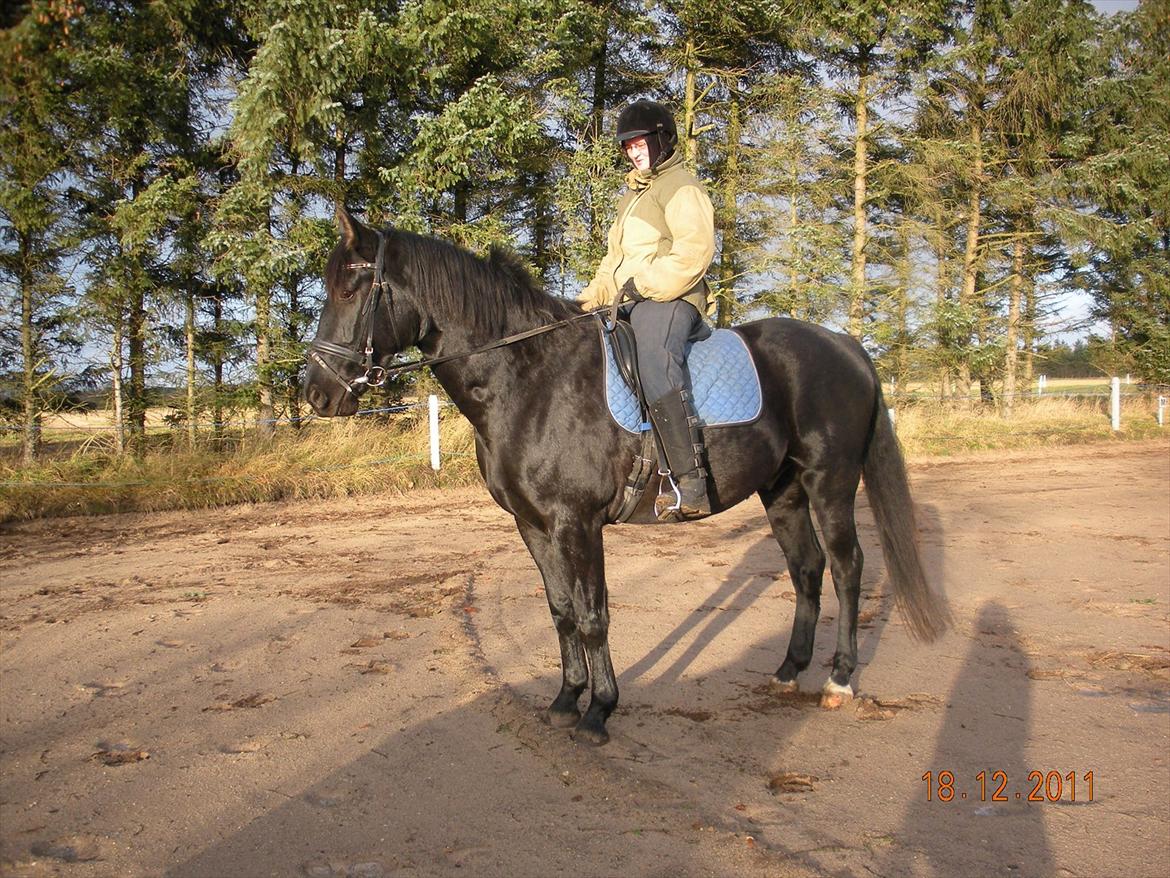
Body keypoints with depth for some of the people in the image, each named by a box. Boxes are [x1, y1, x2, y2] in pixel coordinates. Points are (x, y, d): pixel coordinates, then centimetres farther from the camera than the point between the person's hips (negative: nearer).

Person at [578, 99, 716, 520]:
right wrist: (592, 296, 16)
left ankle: (689, 484, -44)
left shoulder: (681, 187, 0)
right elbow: (615, 259, 32)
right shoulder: (634, 193, 30)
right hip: (632, 305, 11)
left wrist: (644, 284, -20)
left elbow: (693, 252, -14)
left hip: (669, 300, -11)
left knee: (655, 365, -35)